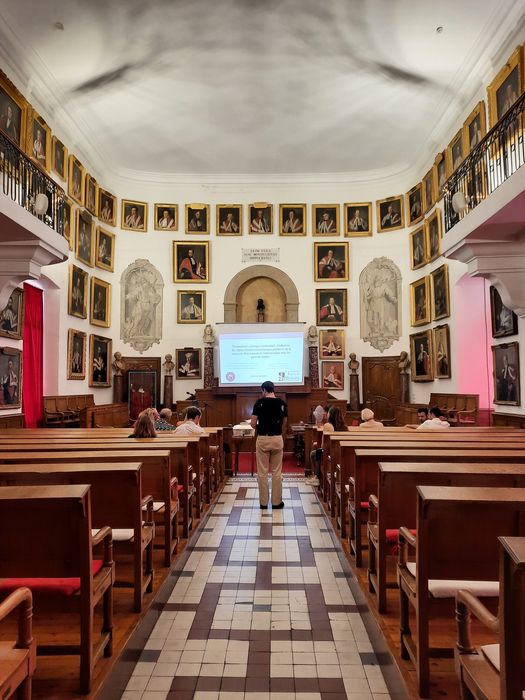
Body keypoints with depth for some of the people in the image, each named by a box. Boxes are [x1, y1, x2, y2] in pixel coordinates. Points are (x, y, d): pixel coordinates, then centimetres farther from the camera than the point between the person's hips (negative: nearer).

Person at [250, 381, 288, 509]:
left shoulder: (259, 402, -6)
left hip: (262, 439, -2)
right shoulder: (282, 403, 1)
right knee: (277, 472, 9)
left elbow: (253, 424, -7)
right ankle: (277, 502, 14)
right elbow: (284, 424, 6)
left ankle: (263, 502, 13)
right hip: (277, 439, 2)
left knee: (262, 472, 7)